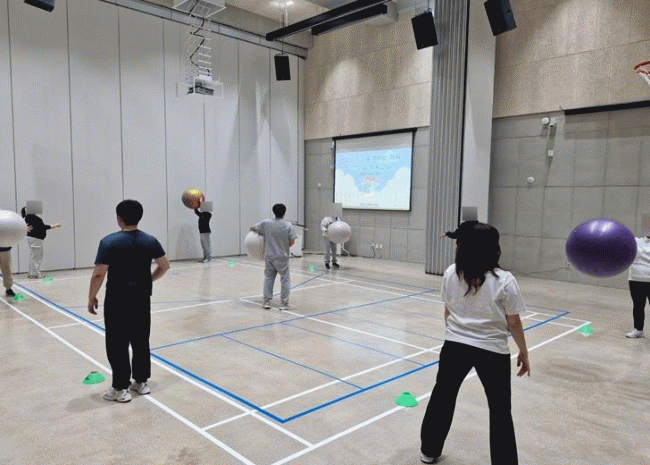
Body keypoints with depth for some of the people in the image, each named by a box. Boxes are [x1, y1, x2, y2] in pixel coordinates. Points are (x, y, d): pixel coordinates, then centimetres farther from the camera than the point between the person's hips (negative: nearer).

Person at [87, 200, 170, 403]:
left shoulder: (109, 242, -12)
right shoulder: (150, 241, 2)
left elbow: (99, 274, -15)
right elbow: (165, 266, 9)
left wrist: (91, 298, -2)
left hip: (117, 301, -5)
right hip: (142, 299, 5)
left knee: (117, 345, 6)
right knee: (141, 342, 15)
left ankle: (121, 388, 12)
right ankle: (141, 382, 25)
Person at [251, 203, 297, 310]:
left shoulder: (266, 223, -2)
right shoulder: (288, 225, -9)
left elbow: (255, 228, 13)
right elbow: (292, 241, -9)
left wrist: (252, 228, 36)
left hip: (269, 256, 3)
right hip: (282, 257, -3)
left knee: (268, 278, 15)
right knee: (285, 279, 6)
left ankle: (267, 301, 17)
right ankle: (284, 303, 7)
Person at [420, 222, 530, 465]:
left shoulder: (451, 274, -6)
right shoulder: (505, 281, -16)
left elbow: (447, 312, 4)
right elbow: (513, 323, -9)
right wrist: (523, 352, 5)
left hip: (455, 345, 3)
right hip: (492, 351, -3)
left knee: (442, 396, 20)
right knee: (500, 409, 14)